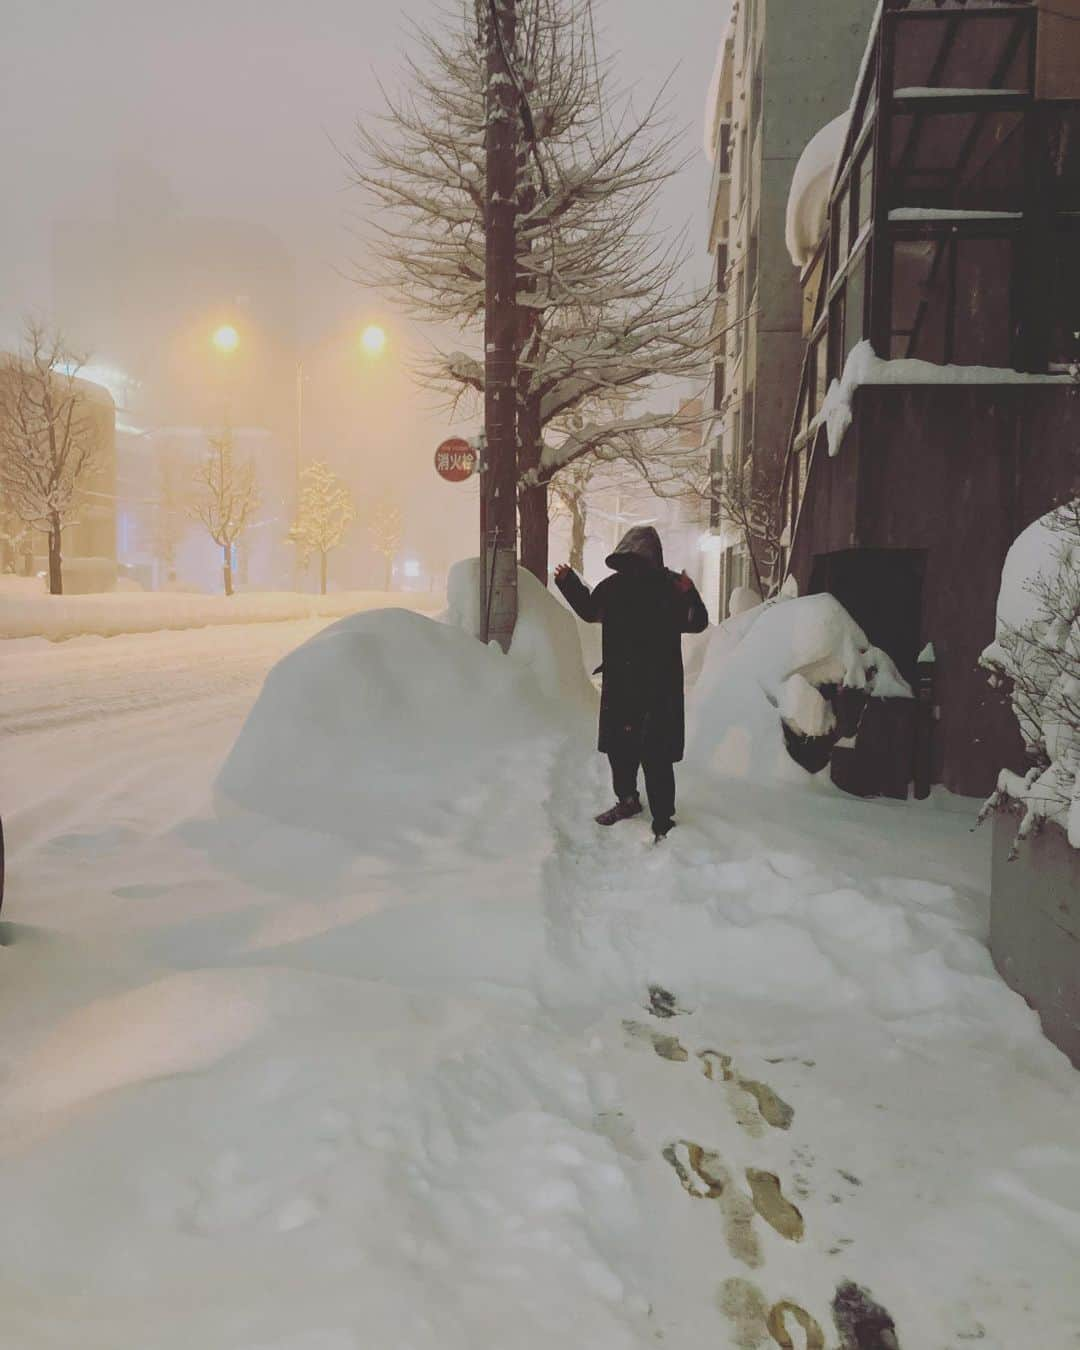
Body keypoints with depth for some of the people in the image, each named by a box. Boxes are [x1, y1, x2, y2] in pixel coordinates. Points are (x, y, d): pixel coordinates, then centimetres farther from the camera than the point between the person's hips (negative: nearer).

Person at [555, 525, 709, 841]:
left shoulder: (670, 586, -9)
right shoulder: (614, 585, 5)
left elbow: (697, 623, -17)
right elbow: (590, 610, 21)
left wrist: (688, 596, -34)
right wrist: (569, 583, 12)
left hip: (658, 689, -6)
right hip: (618, 685, 6)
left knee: (655, 756, -7)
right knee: (618, 747, 17)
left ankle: (663, 822, 2)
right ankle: (627, 800, 39)